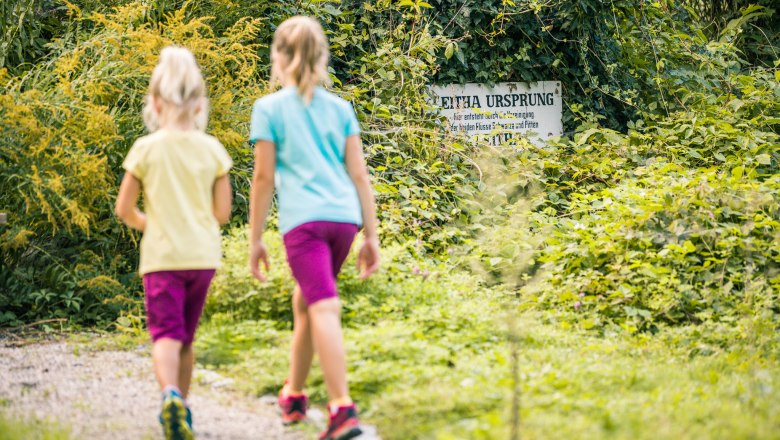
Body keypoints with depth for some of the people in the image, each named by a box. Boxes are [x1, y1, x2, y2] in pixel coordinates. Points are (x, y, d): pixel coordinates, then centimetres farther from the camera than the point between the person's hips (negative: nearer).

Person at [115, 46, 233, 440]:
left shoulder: (146, 149, -5)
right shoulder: (212, 150, 0)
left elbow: (124, 209, -3)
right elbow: (222, 212, 3)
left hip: (162, 256, -3)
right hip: (203, 255, 3)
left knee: (166, 334, -11)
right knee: (186, 336, 18)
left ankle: (171, 395, -38)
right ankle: (181, 406, 29)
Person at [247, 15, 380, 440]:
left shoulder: (269, 108, 3)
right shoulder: (340, 107, 14)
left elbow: (264, 177, 1)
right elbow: (358, 173, 11)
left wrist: (255, 239, 7)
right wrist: (371, 235, 13)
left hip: (303, 219, -5)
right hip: (344, 216, 5)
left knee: (323, 308, -13)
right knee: (304, 301, 22)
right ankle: (293, 395, 33)